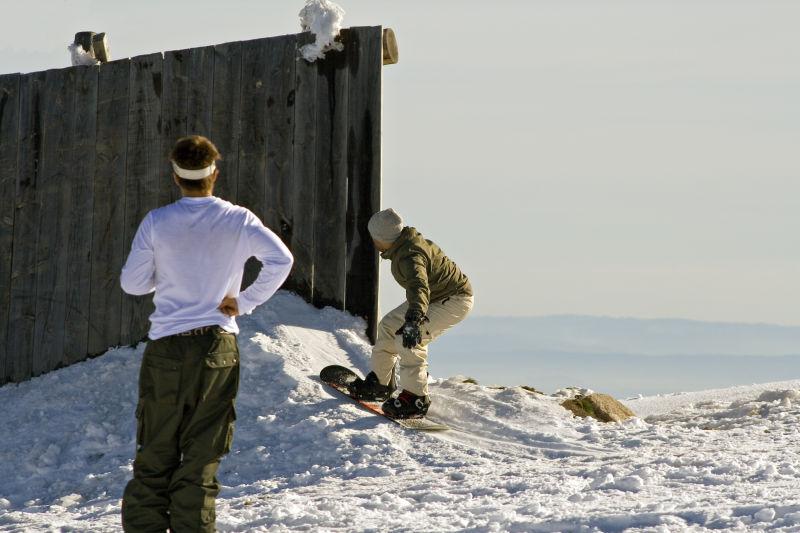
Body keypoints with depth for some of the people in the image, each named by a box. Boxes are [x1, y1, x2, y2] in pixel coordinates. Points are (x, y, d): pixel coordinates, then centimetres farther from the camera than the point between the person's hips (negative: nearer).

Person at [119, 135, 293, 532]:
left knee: (155, 455, 8)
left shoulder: (157, 222, -4)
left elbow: (132, 283, 1)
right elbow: (280, 260, -13)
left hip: (166, 349, 0)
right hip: (218, 347, 0)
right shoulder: (238, 220, -3)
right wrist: (244, 302, -4)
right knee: (201, 456, 6)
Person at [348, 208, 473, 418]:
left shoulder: (410, 257, -34)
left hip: (455, 301, -11)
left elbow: (419, 286, -54)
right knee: (389, 325, 14)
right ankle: (380, 382, 26)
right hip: (435, 295, 11)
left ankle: (416, 398, -20)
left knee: (408, 338, -26)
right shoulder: (407, 242, -2)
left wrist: (414, 319, -69)